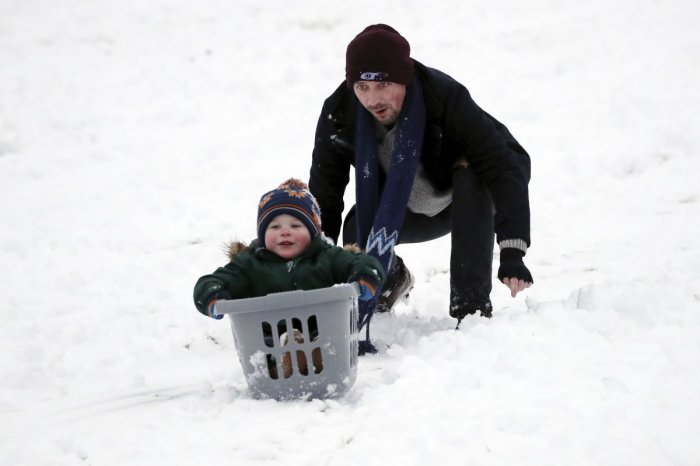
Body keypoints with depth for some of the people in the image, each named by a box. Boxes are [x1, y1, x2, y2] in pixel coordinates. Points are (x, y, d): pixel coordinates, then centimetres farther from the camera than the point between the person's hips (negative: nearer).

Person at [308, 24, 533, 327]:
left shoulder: (445, 97, -38)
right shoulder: (338, 115, -27)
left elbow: (505, 166, -42)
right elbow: (323, 198, -19)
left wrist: (513, 253, -51)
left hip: (471, 199, -3)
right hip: (406, 208, 3)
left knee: (470, 176, -36)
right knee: (356, 231, -21)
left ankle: (471, 306, -31)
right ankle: (391, 277, 16)